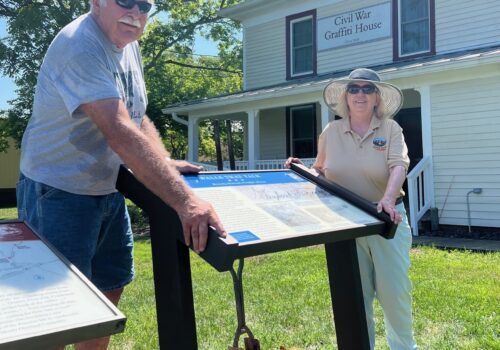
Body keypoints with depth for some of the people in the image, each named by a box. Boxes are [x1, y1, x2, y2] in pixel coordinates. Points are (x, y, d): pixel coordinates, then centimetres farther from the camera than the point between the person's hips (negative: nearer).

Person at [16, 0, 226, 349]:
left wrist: (165, 163, -4)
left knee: (110, 288, 18)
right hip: (59, 193, -9)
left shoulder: (127, 42, 6)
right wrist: (184, 200, -43)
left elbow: (137, 117, 13)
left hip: (107, 190, 9)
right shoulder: (79, 46, -23)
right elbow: (120, 133, -36)